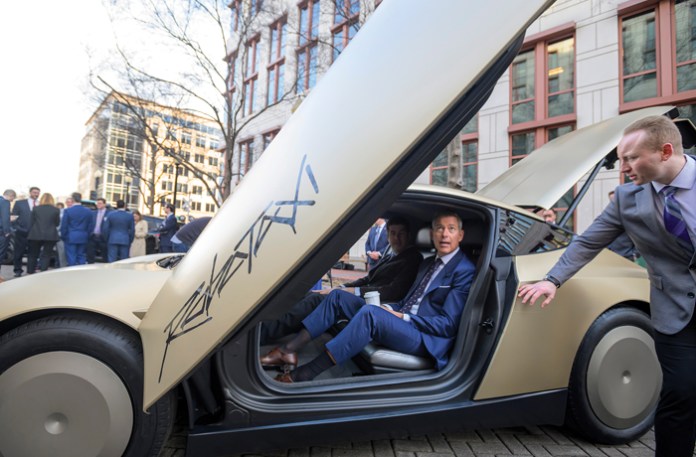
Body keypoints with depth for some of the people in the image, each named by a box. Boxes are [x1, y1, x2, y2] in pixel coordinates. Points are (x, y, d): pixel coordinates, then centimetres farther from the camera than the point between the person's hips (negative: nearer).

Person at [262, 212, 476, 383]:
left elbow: (448, 324, -13)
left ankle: (304, 375, -29)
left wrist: (403, 317, -15)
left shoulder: (464, 270, -7)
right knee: (338, 296, 0)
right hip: (401, 319, 9)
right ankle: (288, 351, -9)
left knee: (370, 312, -35)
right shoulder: (428, 263, 20)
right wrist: (389, 308, 0)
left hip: (426, 338, -9)